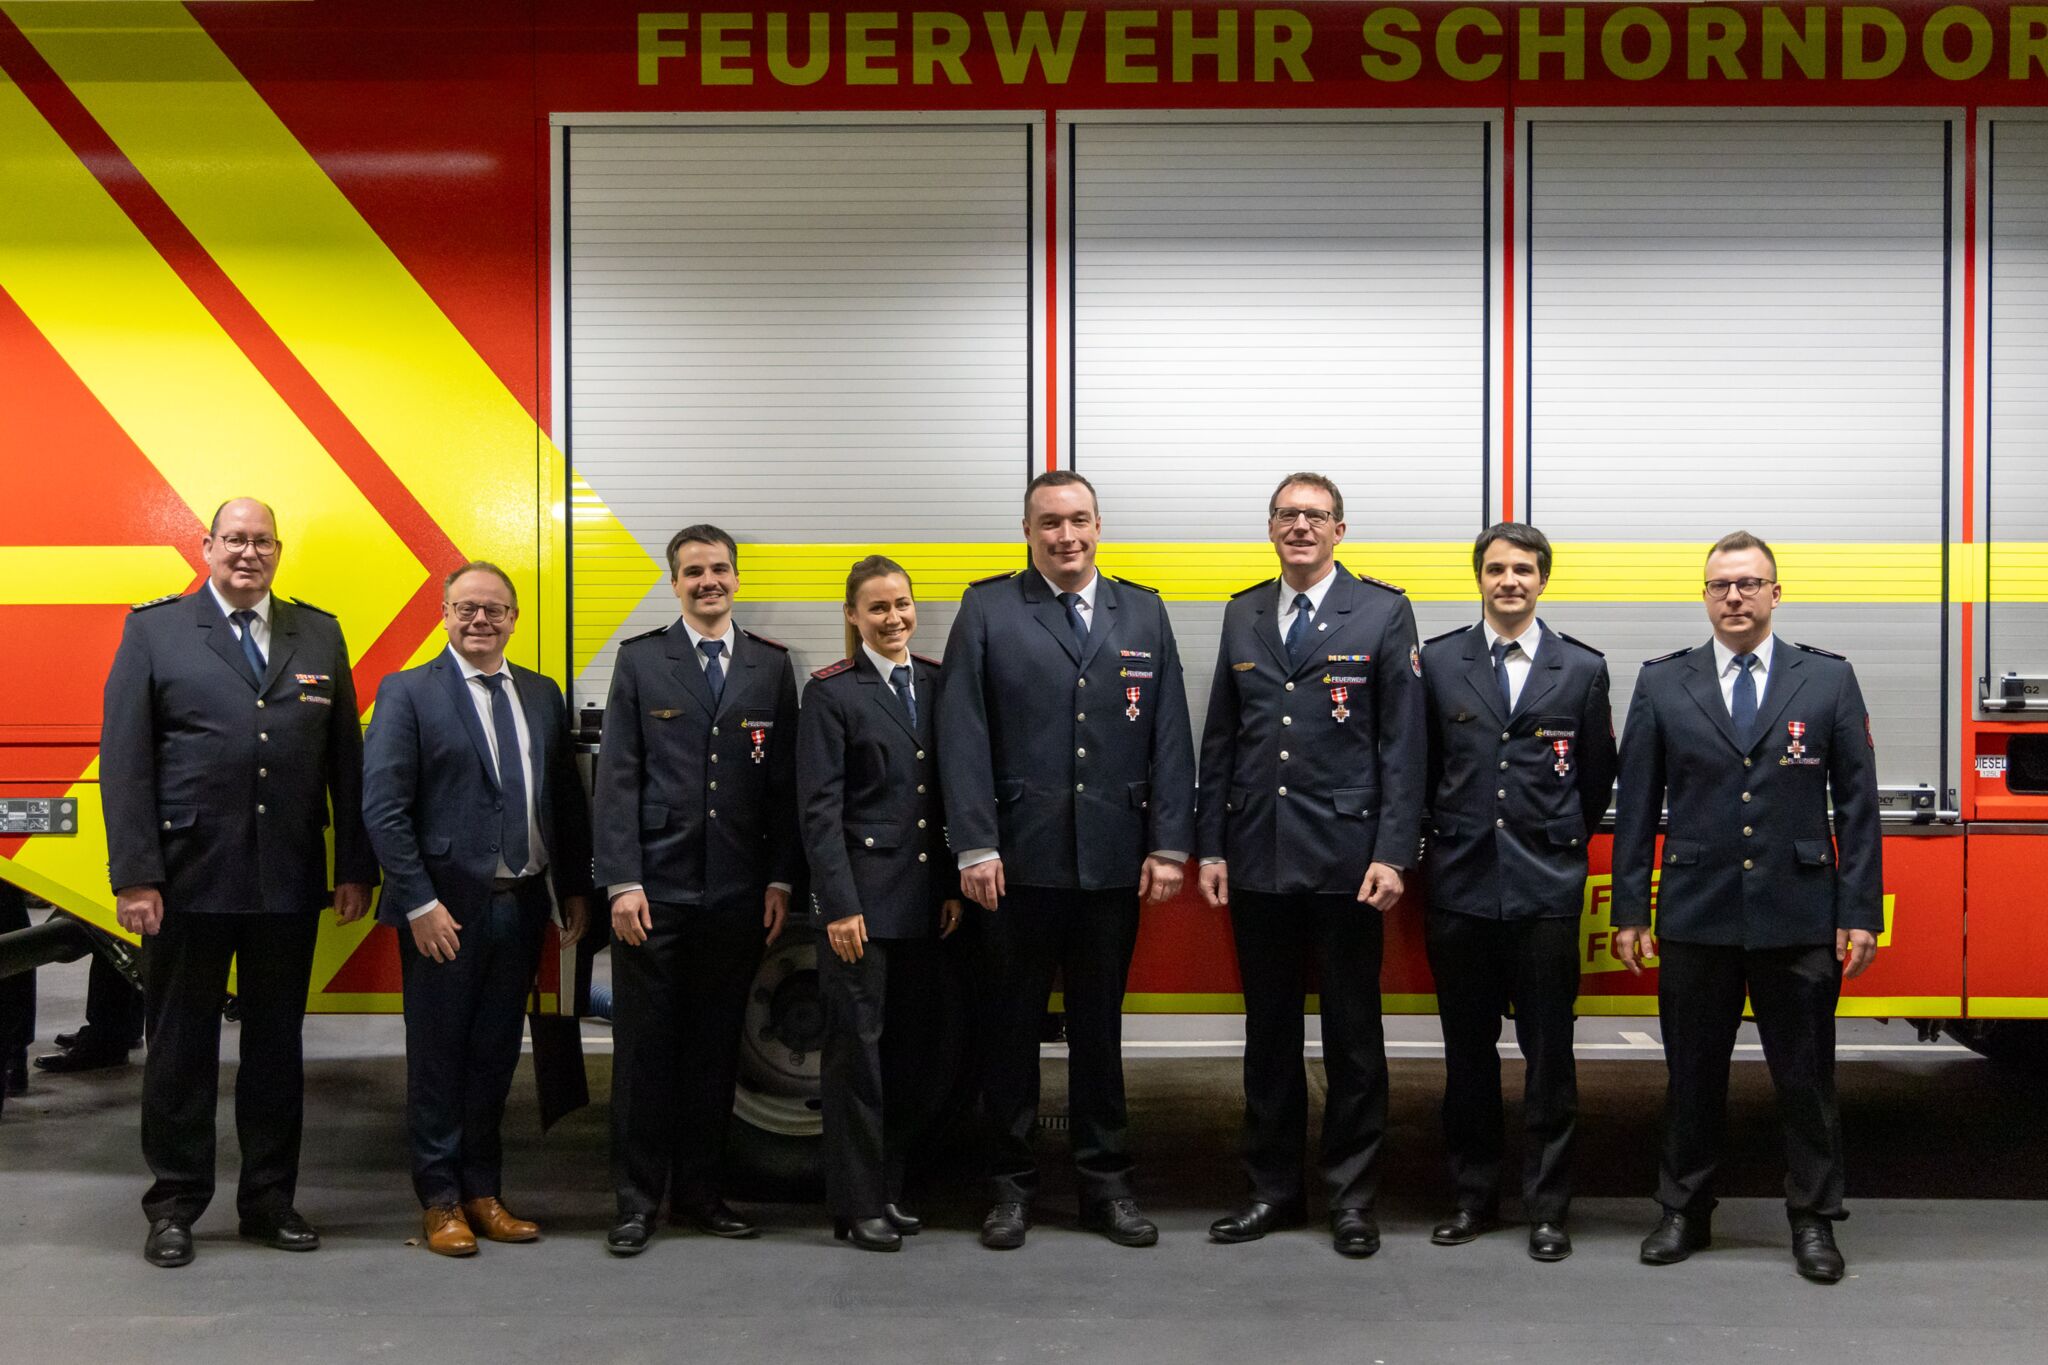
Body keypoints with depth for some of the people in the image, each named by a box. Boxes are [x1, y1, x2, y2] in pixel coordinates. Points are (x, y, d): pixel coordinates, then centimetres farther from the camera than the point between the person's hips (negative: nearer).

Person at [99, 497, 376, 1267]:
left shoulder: (319, 635, 9)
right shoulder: (154, 630, 2)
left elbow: (345, 760, 8)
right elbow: (124, 760, -4)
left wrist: (355, 869, 3)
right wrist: (134, 876, -11)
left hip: (288, 882, 3)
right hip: (188, 879, -2)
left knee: (277, 1042, 11)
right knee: (181, 1045, 8)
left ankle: (269, 1198, 23)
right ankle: (175, 1204, 19)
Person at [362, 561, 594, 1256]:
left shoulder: (542, 695, 11)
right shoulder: (407, 693, -4)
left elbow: (566, 799, 14)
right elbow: (383, 808, -10)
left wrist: (574, 889, 9)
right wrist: (420, 903, -15)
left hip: (521, 906, 5)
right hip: (445, 910, -5)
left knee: (495, 1055, 13)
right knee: (438, 1057, 5)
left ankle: (483, 1192, 24)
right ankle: (441, 1201, 16)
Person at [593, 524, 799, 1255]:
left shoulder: (771, 665, 8)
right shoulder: (640, 660, 3)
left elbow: (785, 780, 8)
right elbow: (617, 778, -1)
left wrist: (781, 878, 2)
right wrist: (622, 881, -8)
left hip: (738, 893, 2)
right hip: (655, 891, -2)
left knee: (715, 1047, 9)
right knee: (645, 1047, 3)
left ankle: (699, 1190, 21)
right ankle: (636, 1199, 13)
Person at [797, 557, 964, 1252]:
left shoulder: (937, 682, 10)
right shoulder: (831, 693, -4)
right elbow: (820, 808, -7)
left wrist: (953, 886, 6)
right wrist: (838, 905, -13)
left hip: (925, 899, 5)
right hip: (862, 896, -5)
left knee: (911, 1051, 9)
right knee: (857, 1049, 1)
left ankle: (889, 1186, 21)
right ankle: (858, 1205, 8)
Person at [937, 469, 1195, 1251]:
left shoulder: (1143, 613, 9)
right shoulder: (987, 610, 2)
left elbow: (1170, 736, 6)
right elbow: (963, 737, -3)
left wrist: (1169, 844, 0)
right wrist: (975, 846, -10)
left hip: (1113, 861, 2)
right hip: (1019, 861, -2)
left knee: (1099, 1025, 11)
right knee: (1011, 1025, 7)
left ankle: (1105, 1183, 21)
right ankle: (1011, 1184, 18)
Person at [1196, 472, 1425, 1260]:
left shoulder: (1382, 613, 0)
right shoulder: (1242, 616, 10)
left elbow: (1403, 744, -4)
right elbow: (1220, 741, 11)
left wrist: (1393, 854, -10)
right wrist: (1211, 847, 6)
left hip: (1345, 859, -3)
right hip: (1257, 860, 3)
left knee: (1353, 1033, 5)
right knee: (1269, 1031, 11)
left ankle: (1351, 1196, 17)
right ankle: (1273, 1188, 22)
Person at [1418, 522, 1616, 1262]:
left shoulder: (1582, 668, 5)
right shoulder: (1438, 661, 5)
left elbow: (1597, 780, 12)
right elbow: (1424, 769, 11)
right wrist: (1445, 840, 11)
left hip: (1547, 888, -1)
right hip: (1460, 886, 1)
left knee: (1549, 1053, 2)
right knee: (1467, 1049, 9)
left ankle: (1547, 1206, 12)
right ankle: (1474, 1194, 21)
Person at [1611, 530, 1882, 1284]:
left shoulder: (1829, 680, 3)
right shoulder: (1661, 684, 4)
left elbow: (1857, 803, 3)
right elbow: (1636, 805, 5)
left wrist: (1861, 911, -2)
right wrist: (1630, 909, 1)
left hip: (1799, 915, -1)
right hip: (1696, 916, 1)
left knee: (1806, 1078, 7)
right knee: (1693, 1074, 10)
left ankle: (1813, 1219, 22)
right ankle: (1685, 1212, 24)